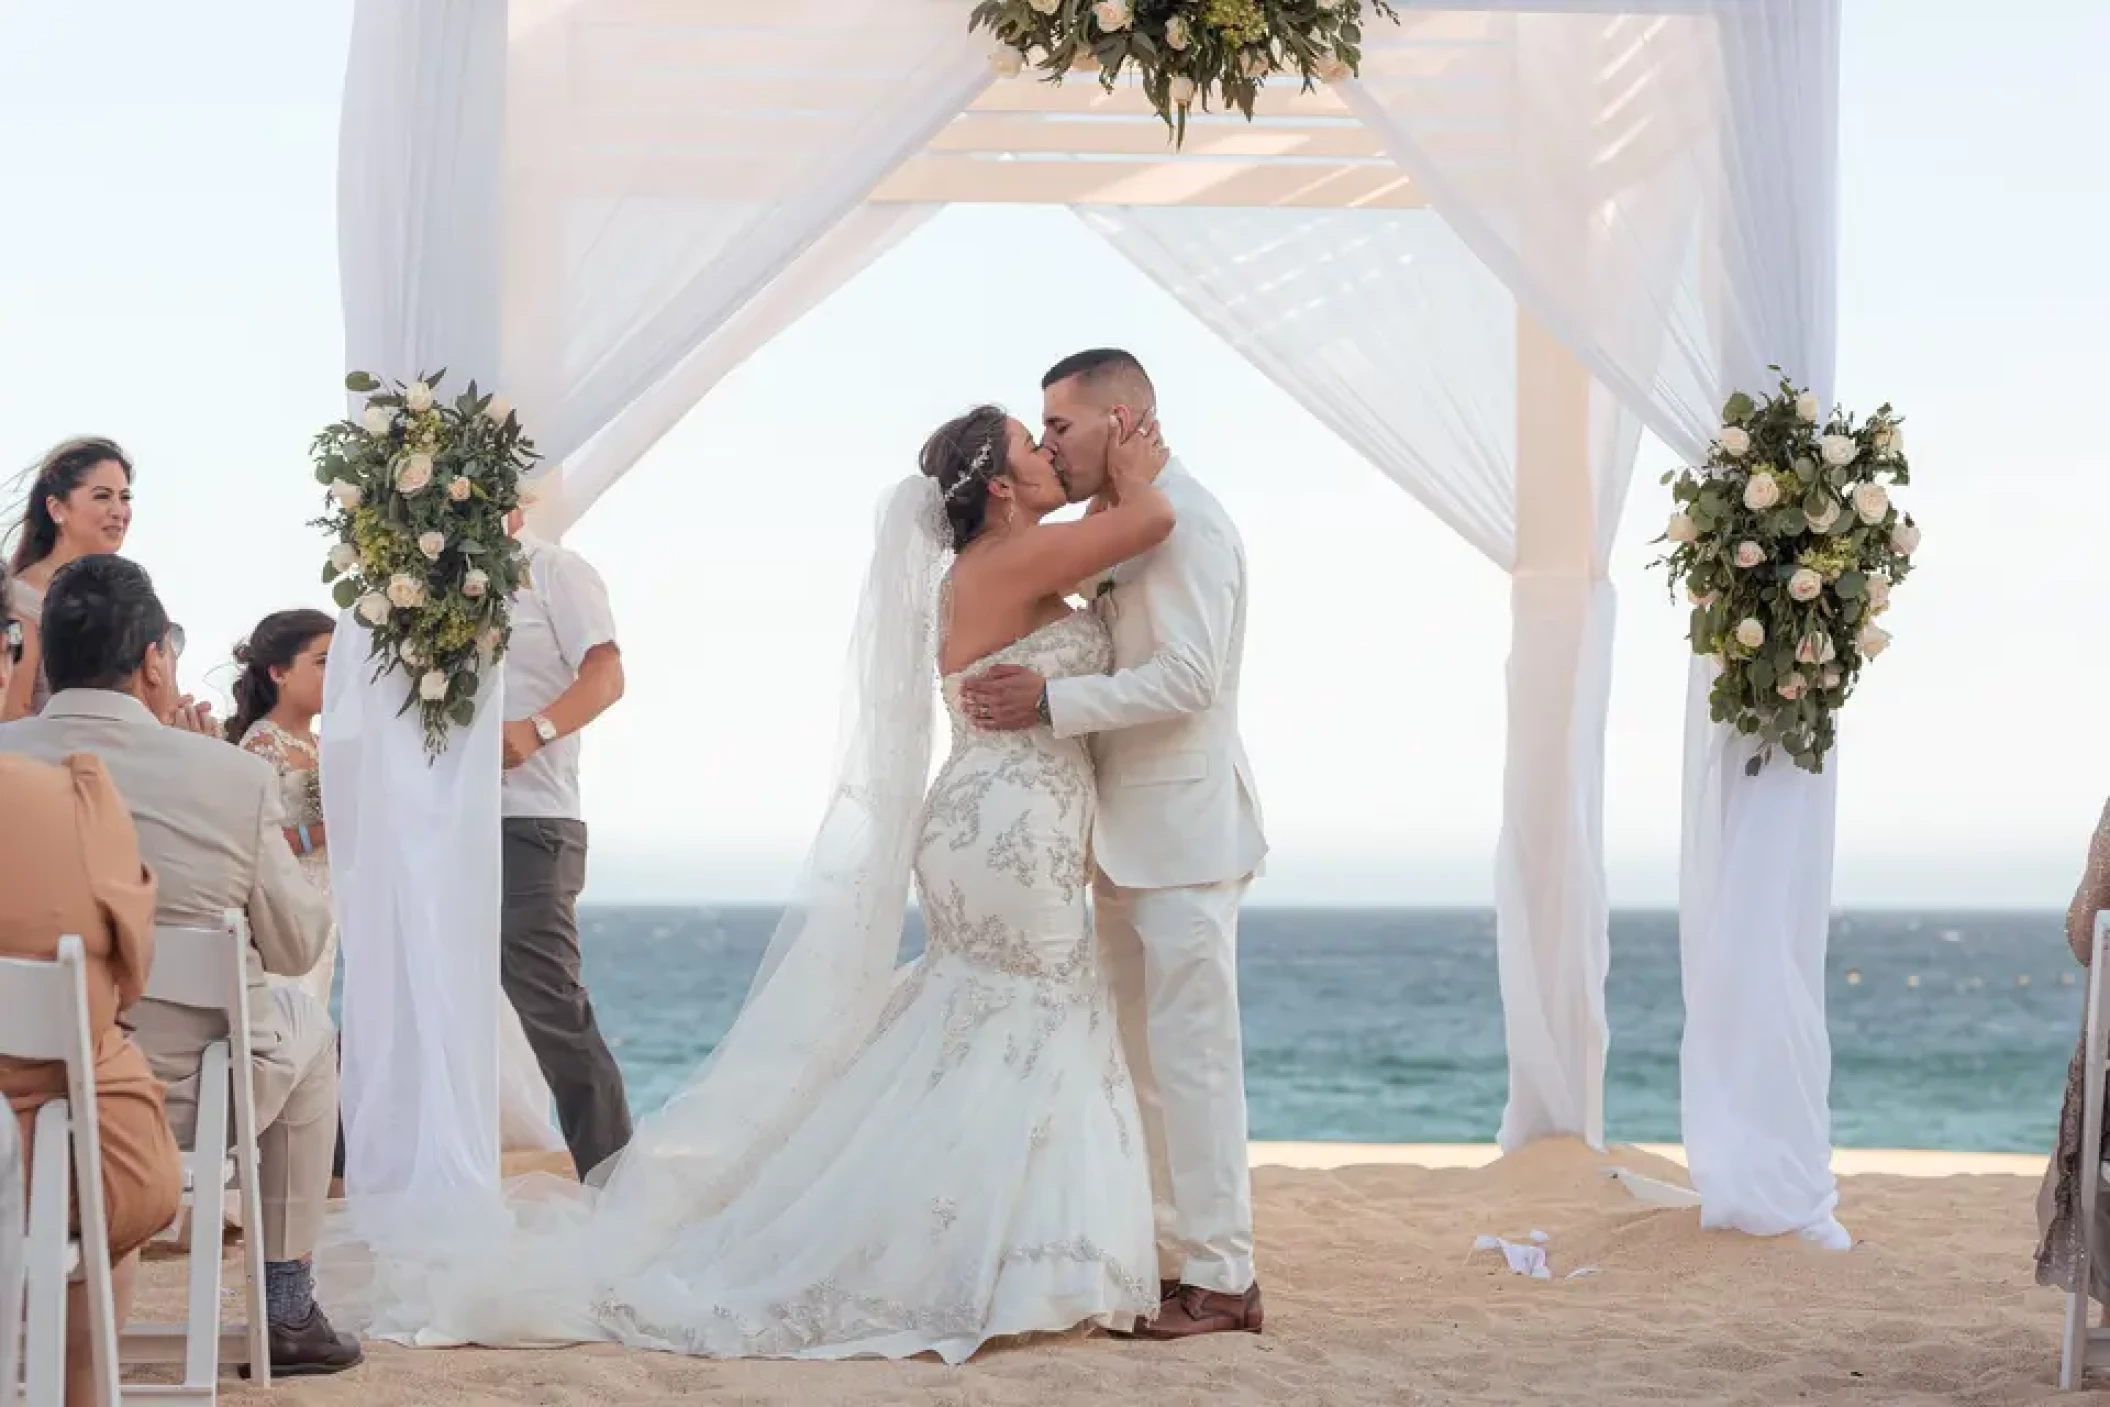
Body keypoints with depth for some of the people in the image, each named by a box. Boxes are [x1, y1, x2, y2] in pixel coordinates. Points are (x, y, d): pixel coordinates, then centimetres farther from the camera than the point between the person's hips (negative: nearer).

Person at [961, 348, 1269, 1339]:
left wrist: (1051, 701, -24)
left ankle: (1220, 1279, -2)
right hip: (1128, 836, 10)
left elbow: (1188, 676, -23)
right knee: (1144, 1058, 12)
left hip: (1184, 832, -10)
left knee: (1191, 1054, -7)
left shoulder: (1184, 521, -14)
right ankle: (1169, 1257, 18)